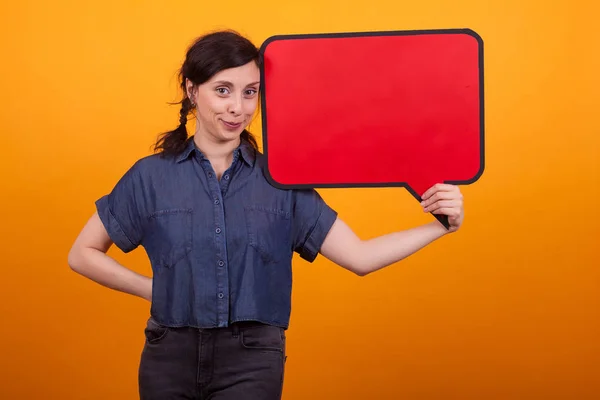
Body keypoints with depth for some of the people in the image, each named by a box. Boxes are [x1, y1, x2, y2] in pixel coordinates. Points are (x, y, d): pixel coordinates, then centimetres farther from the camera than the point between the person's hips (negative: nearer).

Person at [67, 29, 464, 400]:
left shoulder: (280, 181, 2)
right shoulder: (150, 177, 1)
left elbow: (359, 256, -1)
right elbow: (83, 254, 9)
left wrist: (439, 227, -11)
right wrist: (153, 288, -1)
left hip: (252, 363, -1)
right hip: (171, 356, 1)